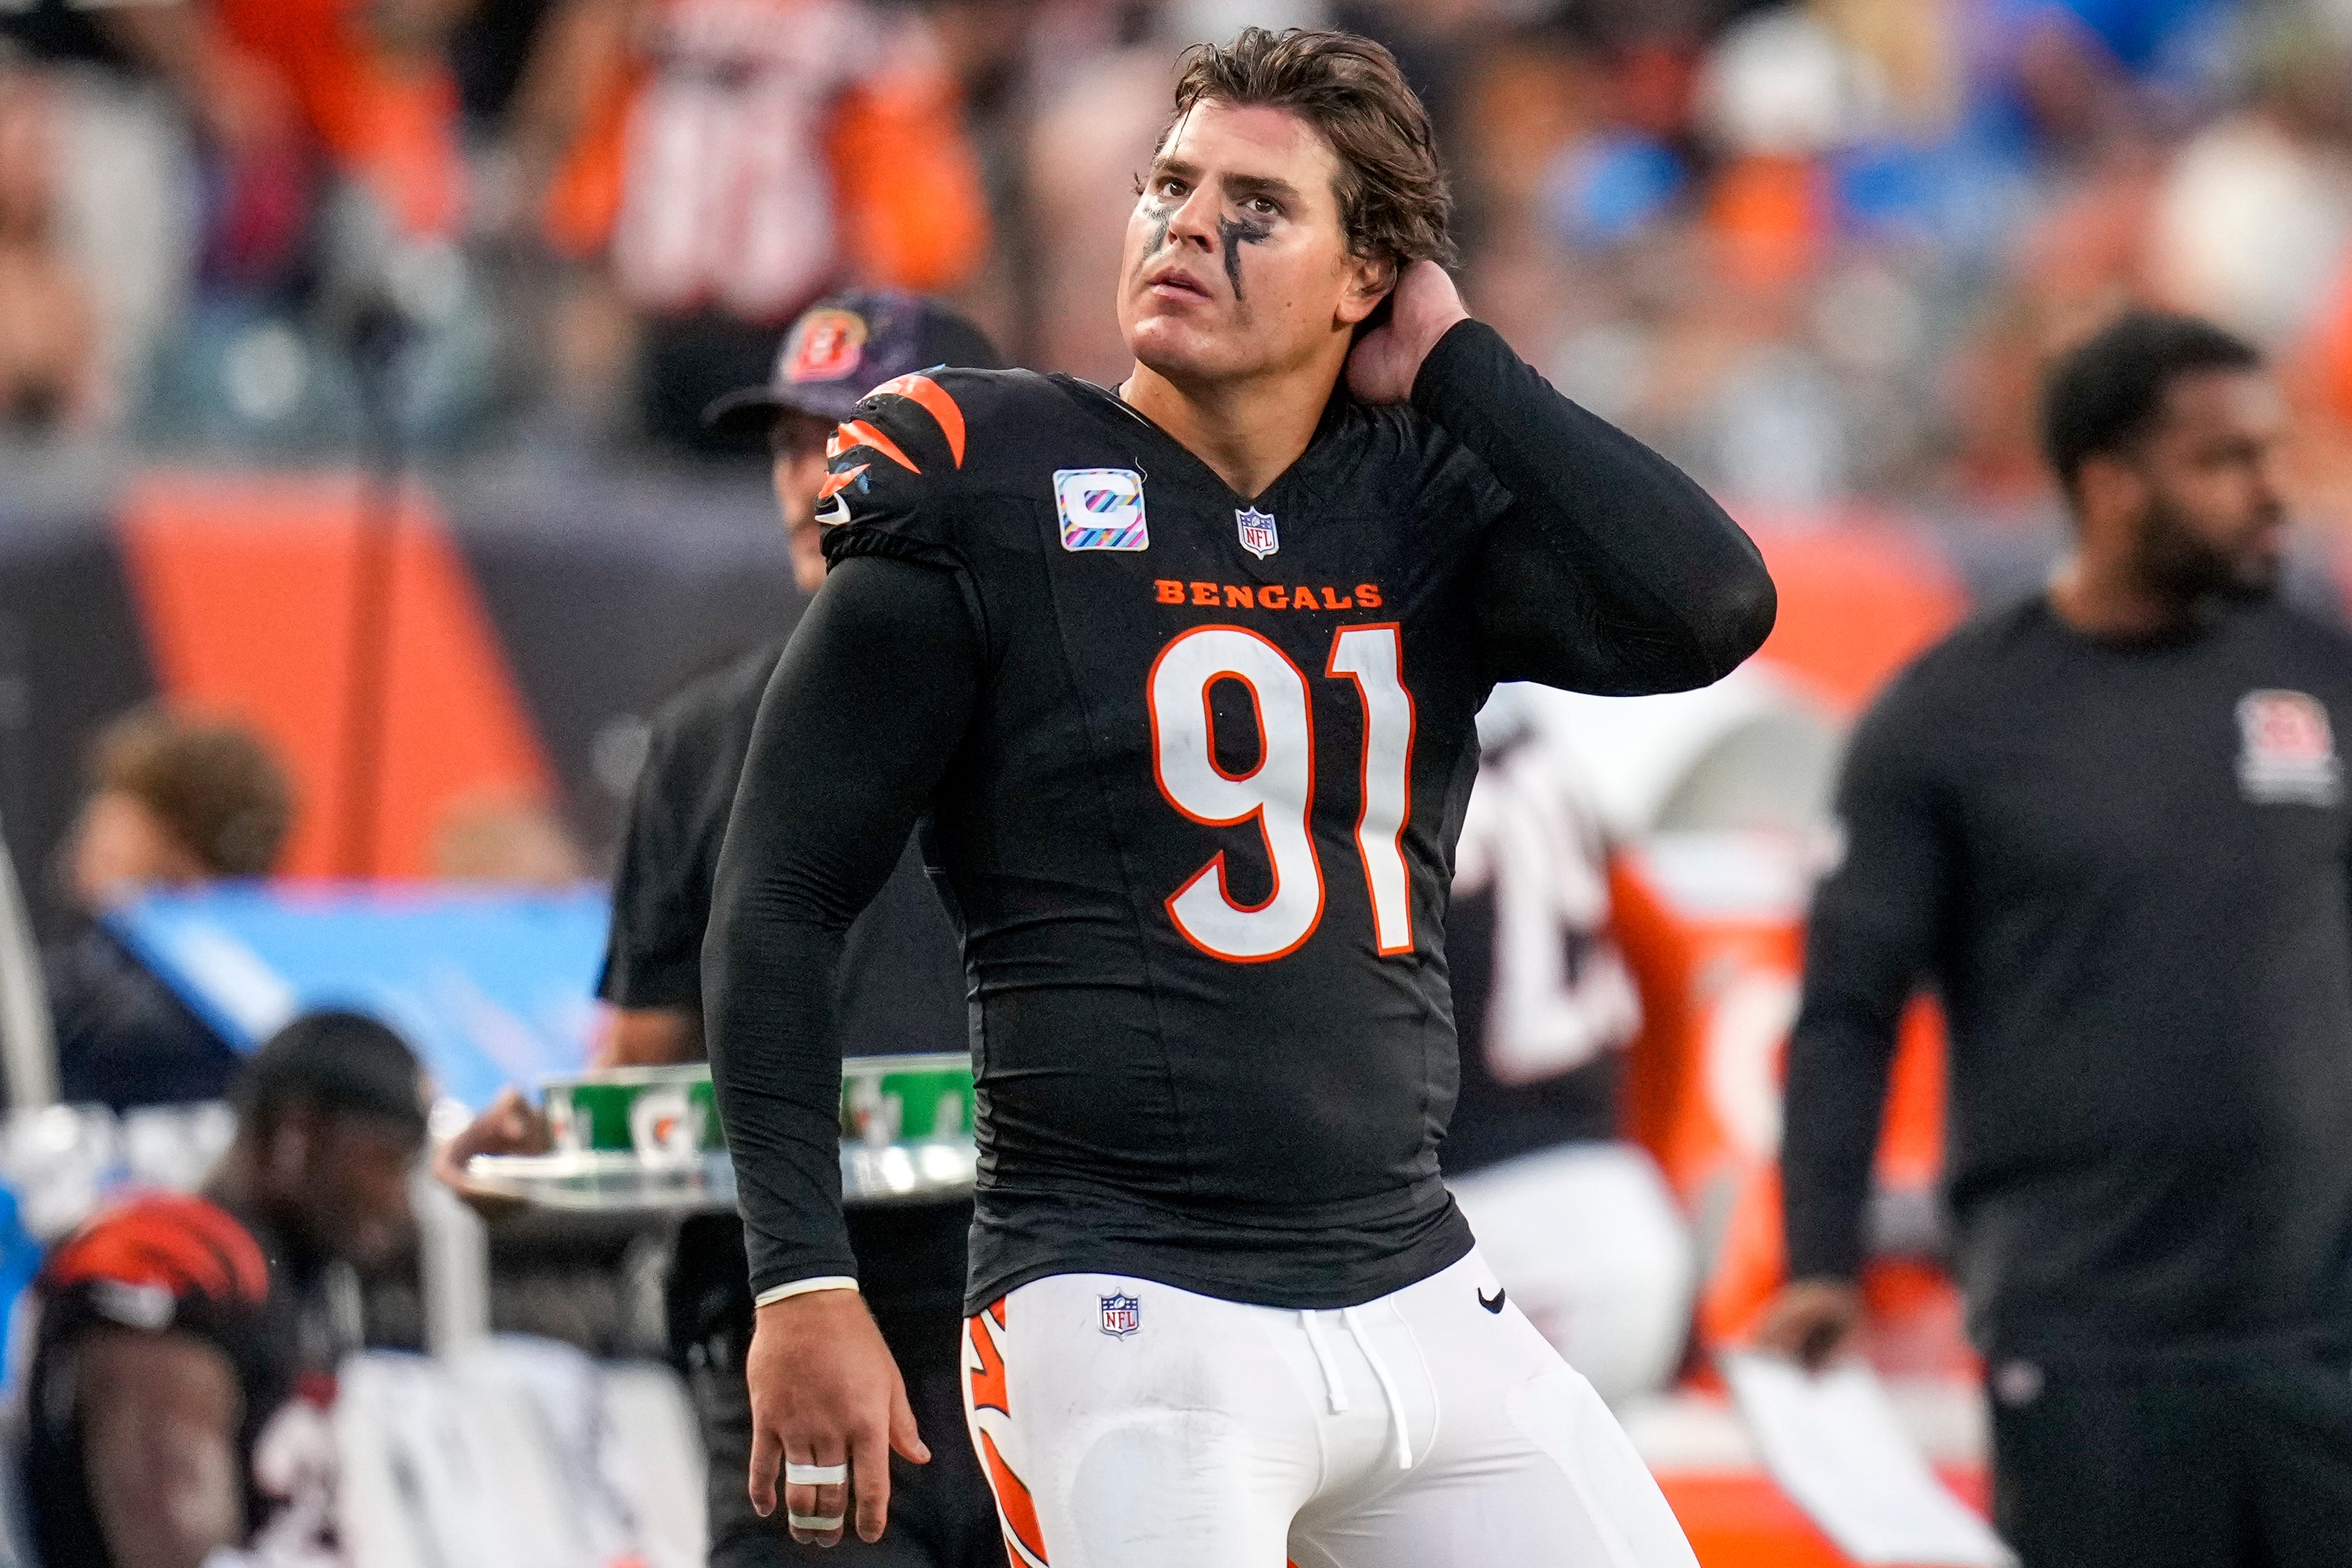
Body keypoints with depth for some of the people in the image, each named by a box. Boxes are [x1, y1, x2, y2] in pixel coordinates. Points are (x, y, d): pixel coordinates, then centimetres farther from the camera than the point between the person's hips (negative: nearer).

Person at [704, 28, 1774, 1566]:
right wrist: (804, 1284, -11)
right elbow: (780, 904, -3)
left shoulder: (1424, 503, 8)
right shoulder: (986, 492, -3)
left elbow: (1709, 605, -11)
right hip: (1126, 1318, -5)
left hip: (1420, 1303, 5)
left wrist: (1451, 358, -2)